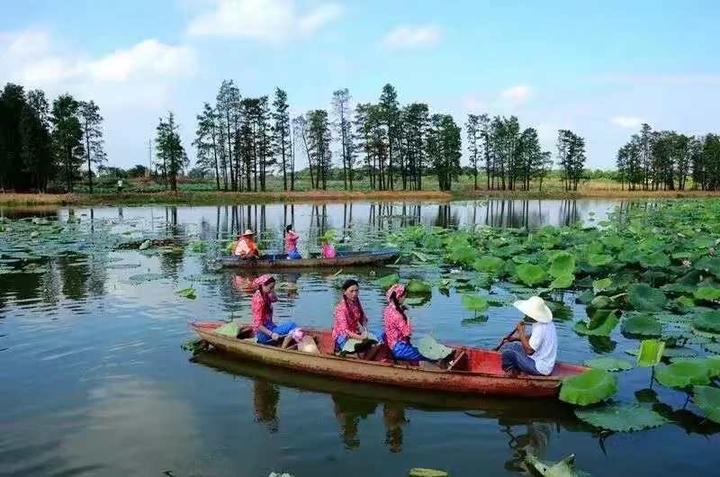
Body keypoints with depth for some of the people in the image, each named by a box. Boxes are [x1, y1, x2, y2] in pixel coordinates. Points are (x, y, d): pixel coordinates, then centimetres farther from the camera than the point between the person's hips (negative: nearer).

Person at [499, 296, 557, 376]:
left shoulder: (540, 328, -28)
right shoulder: (547, 322, 1)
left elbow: (529, 350, -25)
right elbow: (535, 339, 14)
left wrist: (521, 332, -17)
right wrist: (516, 337, 6)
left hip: (540, 369, -10)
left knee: (507, 348, -10)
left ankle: (509, 370, 15)